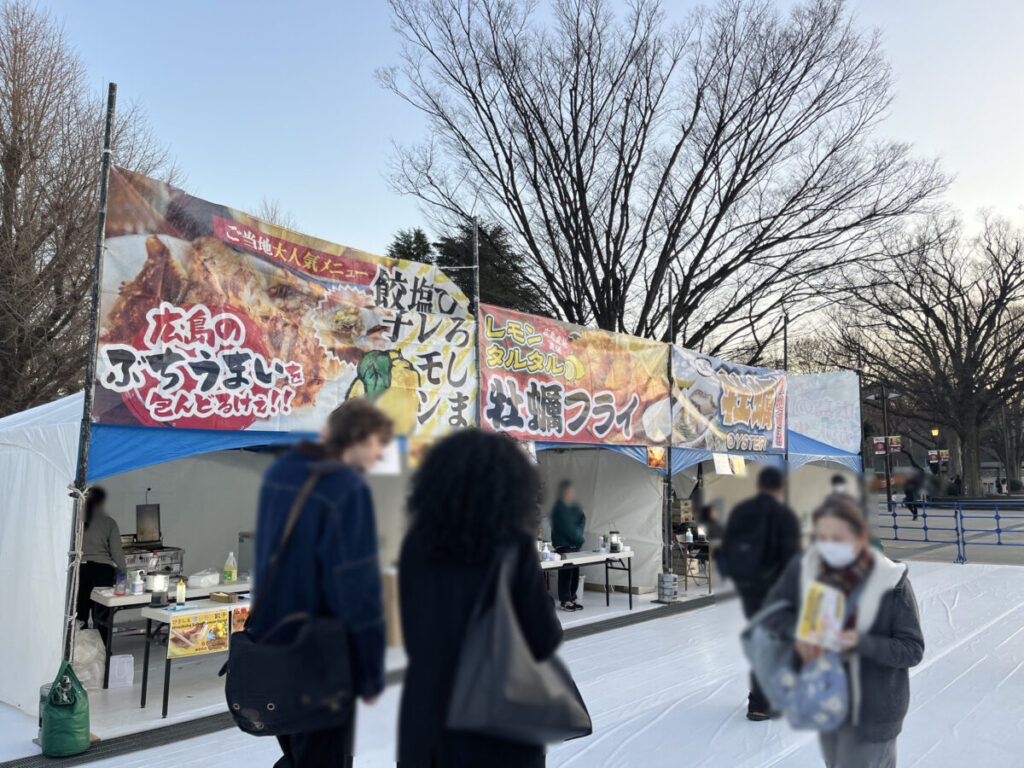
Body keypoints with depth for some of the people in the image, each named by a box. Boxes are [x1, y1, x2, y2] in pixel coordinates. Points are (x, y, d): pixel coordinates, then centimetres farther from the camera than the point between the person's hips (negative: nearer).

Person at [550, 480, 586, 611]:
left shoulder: (574, 505, 8)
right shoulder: (559, 508, -15)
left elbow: (583, 518, 12)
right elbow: (567, 528, -16)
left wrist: (579, 531, -6)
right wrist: (579, 538, -8)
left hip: (575, 544, 7)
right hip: (563, 545, -7)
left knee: (575, 572, 10)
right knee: (566, 573, -3)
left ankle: (572, 597, 21)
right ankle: (565, 601, 5)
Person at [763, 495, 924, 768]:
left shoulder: (892, 582, -22)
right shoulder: (804, 568, -13)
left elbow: (913, 650, -16)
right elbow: (774, 604, 3)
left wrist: (862, 643, -32)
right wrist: (796, 631, -17)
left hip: (872, 707, -5)